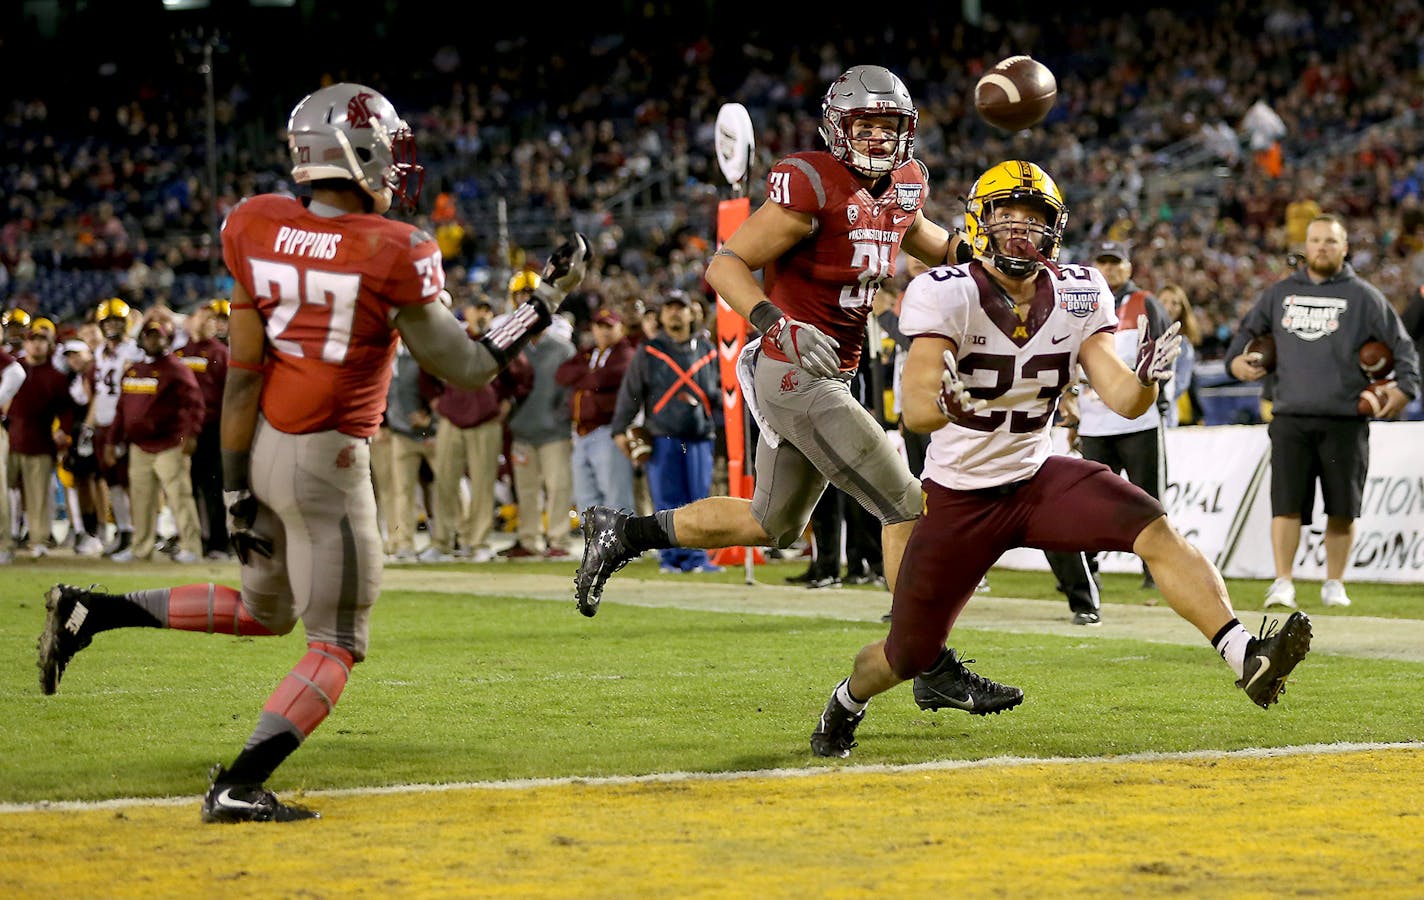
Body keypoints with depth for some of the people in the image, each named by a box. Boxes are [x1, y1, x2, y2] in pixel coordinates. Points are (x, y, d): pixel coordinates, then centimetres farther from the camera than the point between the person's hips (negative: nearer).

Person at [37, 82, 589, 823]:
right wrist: (550, 297, 3)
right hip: (324, 463, -7)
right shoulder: (393, 255, -17)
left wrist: (236, 489, 3)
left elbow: (242, 373, -1)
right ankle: (238, 787, -3)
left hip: (258, 447, 7)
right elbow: (464, 369, -6)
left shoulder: (258, 229, -3)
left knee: (263, 611, 27)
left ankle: (88, 612, 19)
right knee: (337, 643, 6)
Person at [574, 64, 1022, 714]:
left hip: (825, 377, 9)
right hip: (796, 375, -9)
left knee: (770, 524, 21)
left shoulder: (902, 187, 8)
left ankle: (622, 533, 29)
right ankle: (935, 670, -3)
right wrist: (778, 324, -32)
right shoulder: (813, 187, -17)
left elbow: (934, 247, 29)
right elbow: (725, 265, -17)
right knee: (904, 505, -9)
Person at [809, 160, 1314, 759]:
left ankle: (1246, 660, -34)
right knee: (911, 656, 5)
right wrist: (943, 404, -53)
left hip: (1038, 478, 3)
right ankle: (847, 701, 39)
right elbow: (915, 408, -29)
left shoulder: (1078, 297, -5)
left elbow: (1121, 400, -10)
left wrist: (1146, 380, -34)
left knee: (1156, 532, -24)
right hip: (959, 498, -3)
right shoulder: (945, 295, -19)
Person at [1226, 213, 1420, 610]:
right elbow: (1248, 328, 27)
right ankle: (1283, 583, -4)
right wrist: (1236, 358, 9)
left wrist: (1405, 386, -7)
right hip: (1291, 417, 1)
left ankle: (1334, 583, 15)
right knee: (1286, 504, -7)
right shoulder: (1280, 293, 13)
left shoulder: (1363, 296, 5)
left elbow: (1402, 345, 7)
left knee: (1342, 508, 3)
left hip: (1344, 420, -1)